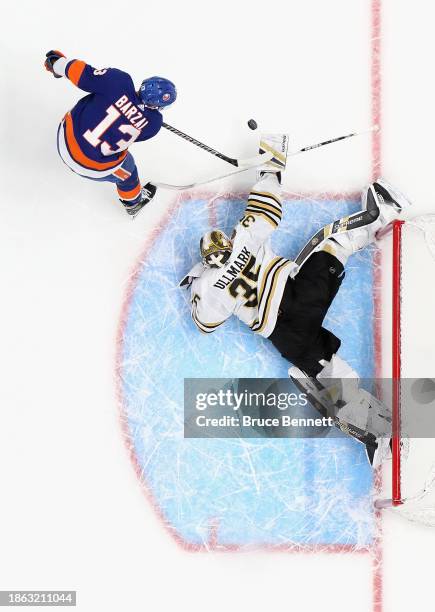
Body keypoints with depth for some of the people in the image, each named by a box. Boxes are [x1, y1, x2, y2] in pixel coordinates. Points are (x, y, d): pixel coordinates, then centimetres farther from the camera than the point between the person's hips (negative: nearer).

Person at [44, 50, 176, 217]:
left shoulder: (120, 80, -23)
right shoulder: (154, 122, -20)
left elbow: (84, 76, -17)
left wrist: (59, 63, 0)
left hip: (66, 137, 2)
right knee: (127, 172, 31)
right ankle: (133, 202, 60)